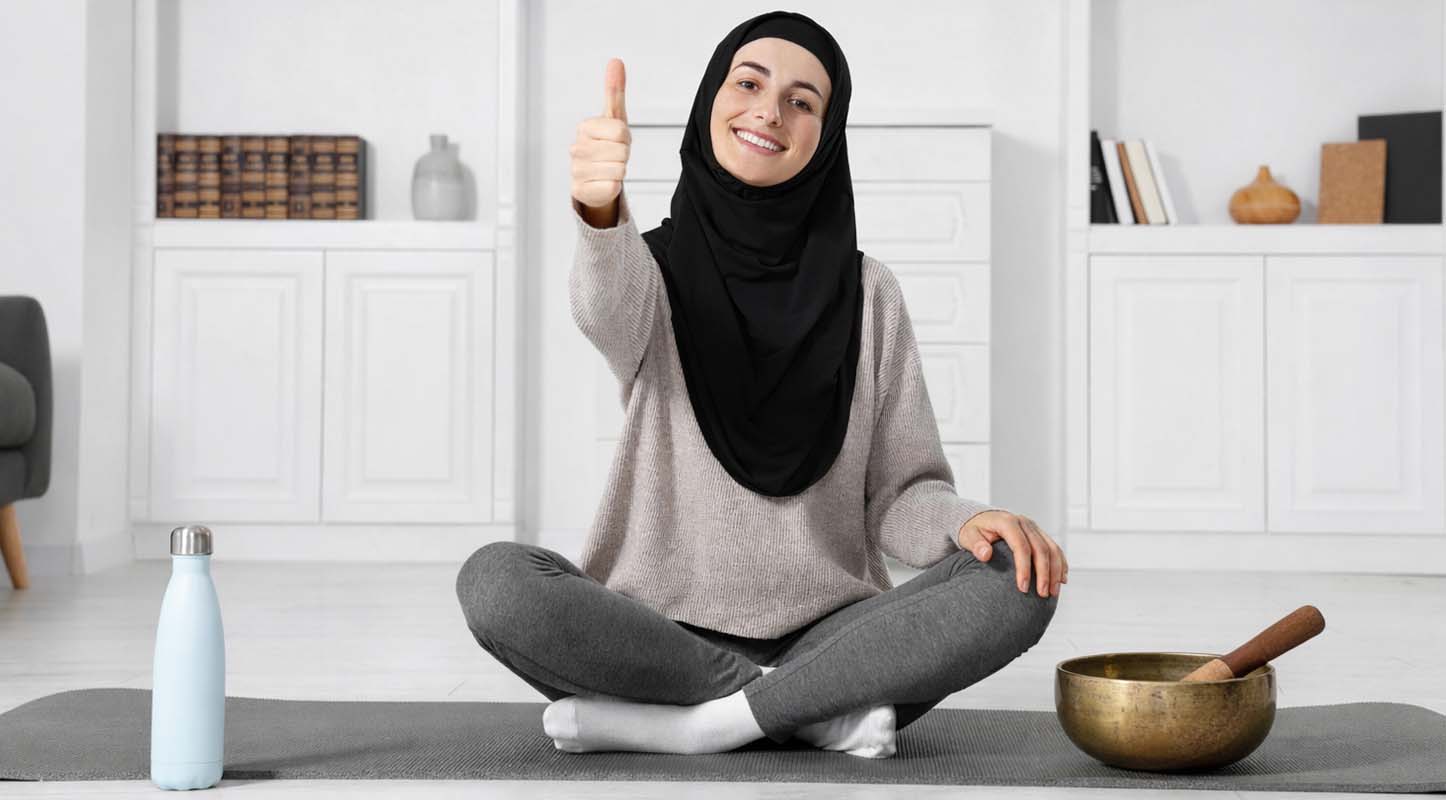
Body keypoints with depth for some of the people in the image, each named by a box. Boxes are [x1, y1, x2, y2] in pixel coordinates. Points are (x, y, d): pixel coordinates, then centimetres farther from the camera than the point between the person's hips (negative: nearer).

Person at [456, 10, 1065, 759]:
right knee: (495, 578, -29)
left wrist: (967, 522, -19)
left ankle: (696, 725, -22)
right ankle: (813, 708, -20)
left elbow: (897, 495, 5)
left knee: (1015, 583, -23)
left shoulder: (867, 294, 6)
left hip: (828, 633, 1)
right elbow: (611, 311, -24)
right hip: (661, 634, -1)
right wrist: (599, 213, -47)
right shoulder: (659, 266, 2)